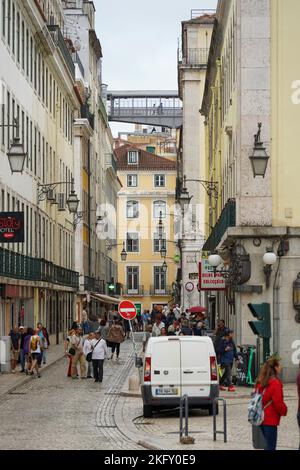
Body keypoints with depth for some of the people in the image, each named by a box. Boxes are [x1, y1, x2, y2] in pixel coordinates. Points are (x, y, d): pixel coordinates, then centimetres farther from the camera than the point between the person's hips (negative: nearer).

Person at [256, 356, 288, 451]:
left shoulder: (260, 381, 7)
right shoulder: (275, 383, -18)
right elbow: (278, 403, -18)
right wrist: (284, 411, 0)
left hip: (261, 418, 8)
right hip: (271, 420, -8)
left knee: (269, 445, 19)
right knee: (271, 447, -3)